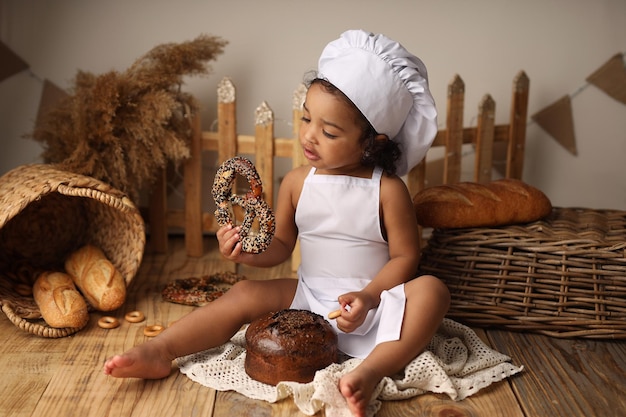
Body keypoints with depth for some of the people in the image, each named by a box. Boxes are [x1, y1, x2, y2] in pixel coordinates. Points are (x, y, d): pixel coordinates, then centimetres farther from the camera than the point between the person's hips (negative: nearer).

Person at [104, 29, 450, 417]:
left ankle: (370, 372, -46)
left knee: (431, 290, -29)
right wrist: (249, 250, -16)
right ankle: (159, 351, -17)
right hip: (308, 297, 3)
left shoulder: (388, 190, -10)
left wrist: (368, 297, -22)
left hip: (374, 302, -3)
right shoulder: (297, 182, 0)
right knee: (245, 294, -16)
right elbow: (282, 246, 6)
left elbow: (405, 256, -8)